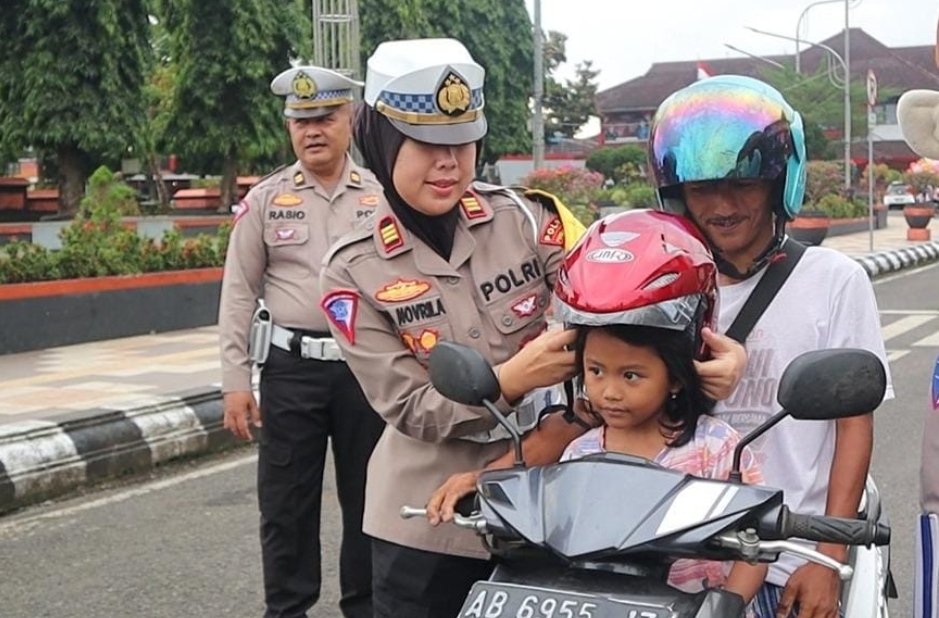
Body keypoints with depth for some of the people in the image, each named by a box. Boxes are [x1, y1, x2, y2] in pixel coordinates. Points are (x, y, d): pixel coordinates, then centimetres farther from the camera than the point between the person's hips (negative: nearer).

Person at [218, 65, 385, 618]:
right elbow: (238, 295, 3)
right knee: (286, 501, 6)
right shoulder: (266, 200, 3)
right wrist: (236, 382, -3)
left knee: (368, 496, 10)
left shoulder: (381, 197, 5)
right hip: (291, 366, 0)